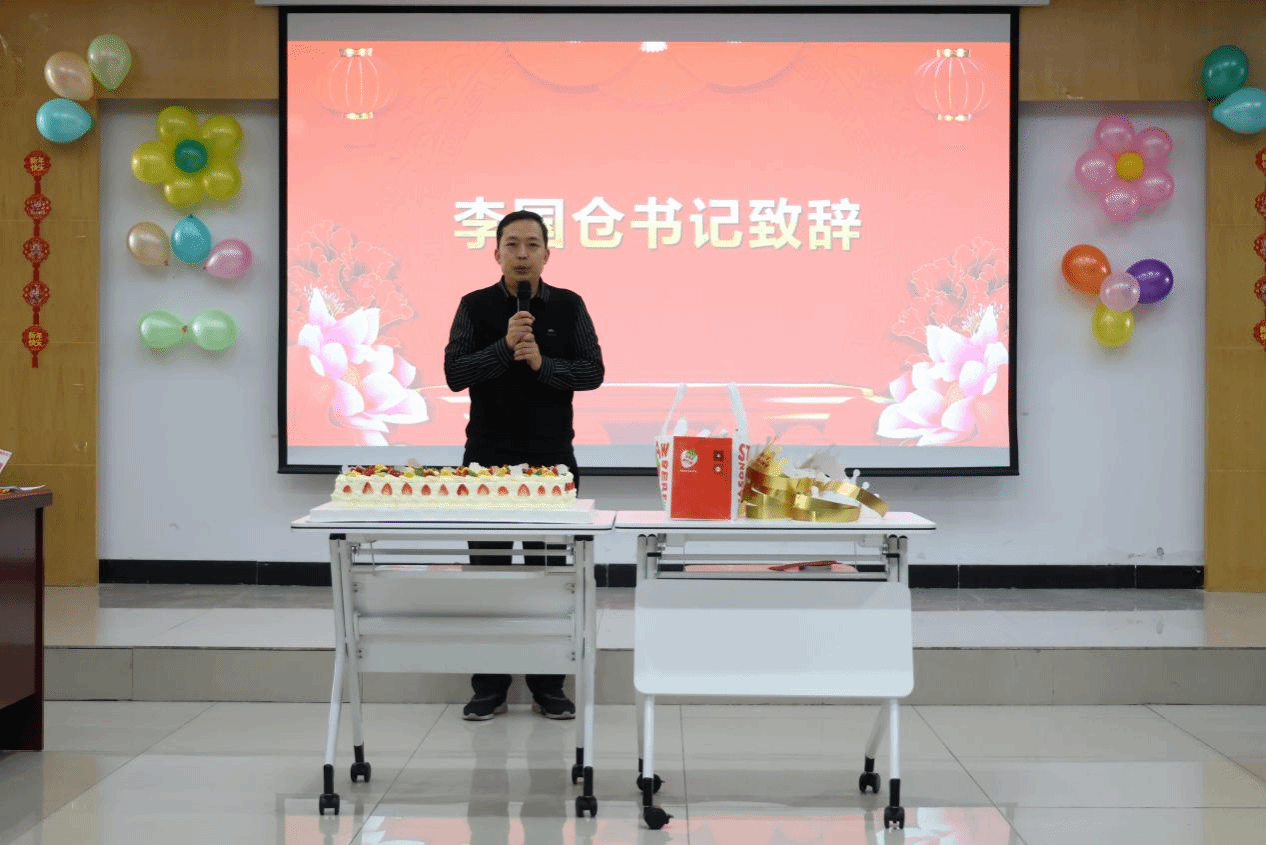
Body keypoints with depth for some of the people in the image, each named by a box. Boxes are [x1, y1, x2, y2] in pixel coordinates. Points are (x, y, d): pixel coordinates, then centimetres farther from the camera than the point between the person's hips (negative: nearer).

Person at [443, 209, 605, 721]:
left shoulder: (568, 306, 3)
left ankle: (548, 686, 14)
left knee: (550, 569, 4)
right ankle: (489, 686, 13)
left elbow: (592, 371, -1)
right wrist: (505, 347, -19)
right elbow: (454, 374, -6)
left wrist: (542, 363, -16)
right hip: (488, 457, 0)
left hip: (551, 457, 0)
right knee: (488, 570, 3)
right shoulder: (476, 307, 2)